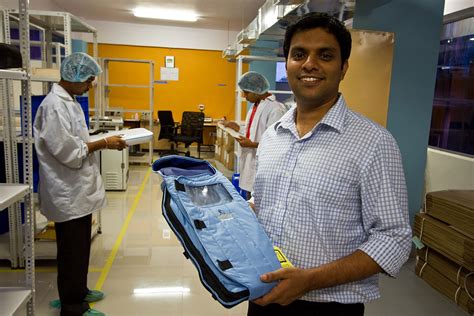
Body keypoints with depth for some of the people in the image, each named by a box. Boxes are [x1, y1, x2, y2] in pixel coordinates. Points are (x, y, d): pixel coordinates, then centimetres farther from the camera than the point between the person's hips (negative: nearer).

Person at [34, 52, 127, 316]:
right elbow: (69, 153, -23)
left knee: (81, 249, 22)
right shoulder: (54, 106, -20)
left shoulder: (69, 102, 10)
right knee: (72, 252, 6)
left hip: (80, 190, 9)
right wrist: (104, 143, -15)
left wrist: (103, 141, 5)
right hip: (68, 194, -9)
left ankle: (79, 291, 39)